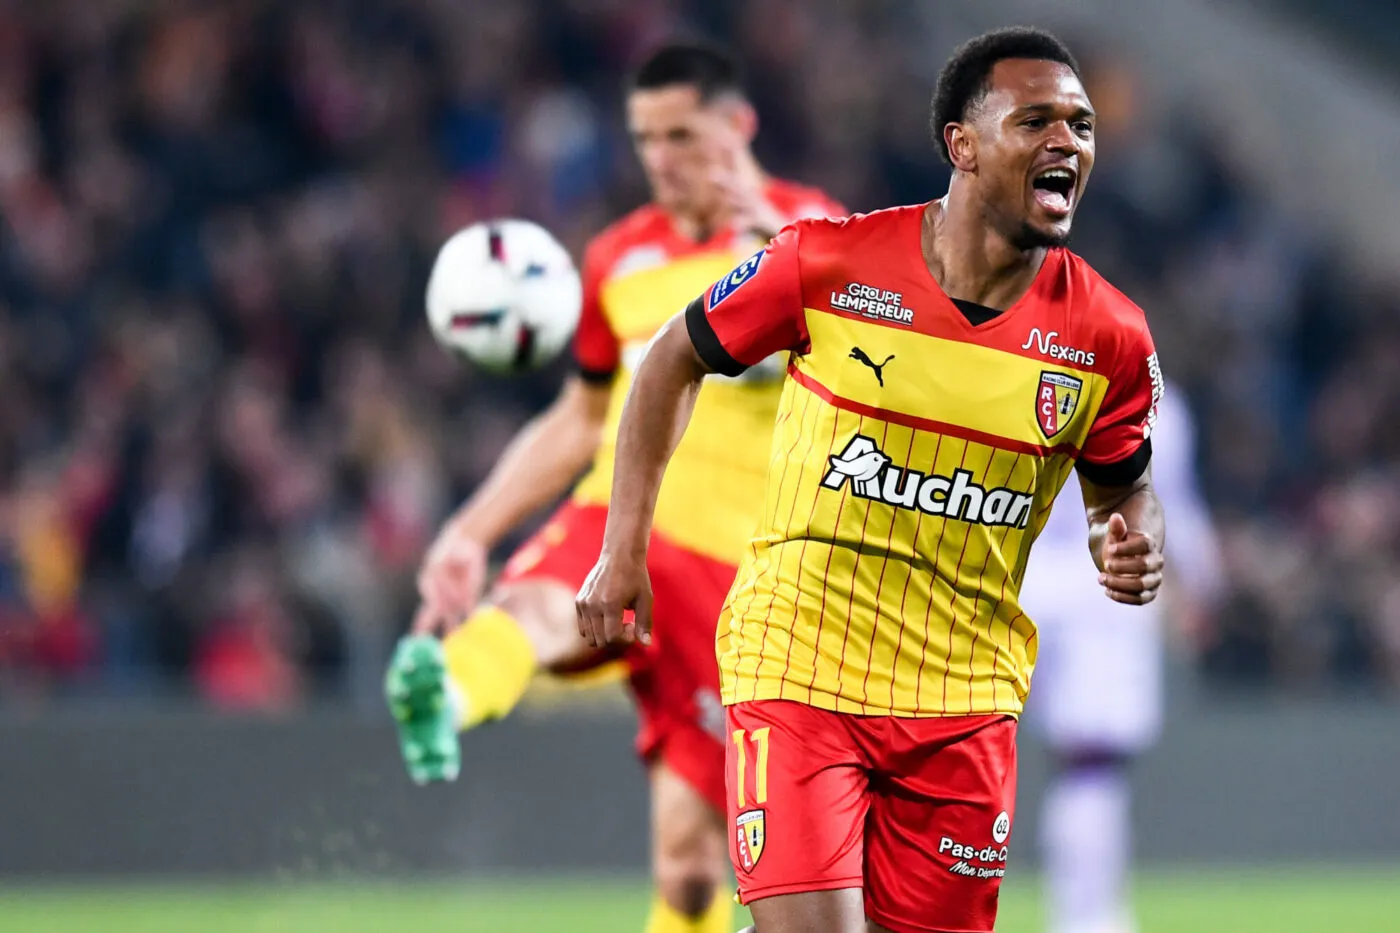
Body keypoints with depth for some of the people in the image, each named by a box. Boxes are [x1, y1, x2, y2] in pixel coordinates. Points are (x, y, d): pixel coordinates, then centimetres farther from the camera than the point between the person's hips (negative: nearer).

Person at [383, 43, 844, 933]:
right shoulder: (620, 259, 14)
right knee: (530, 608, -35)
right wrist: (472, 531, 16)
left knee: (688, 848, -5)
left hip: (732, 561, -2)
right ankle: (441, 696, -69)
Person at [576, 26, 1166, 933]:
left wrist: (1134, 547, -9)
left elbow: (1123, 486, 15)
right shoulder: (827, 263, -9)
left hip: (964, 697, 3)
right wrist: (625, 551, 4)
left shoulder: (1110, 337, -3)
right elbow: (674, 362, 6)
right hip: (798, 661, -3)